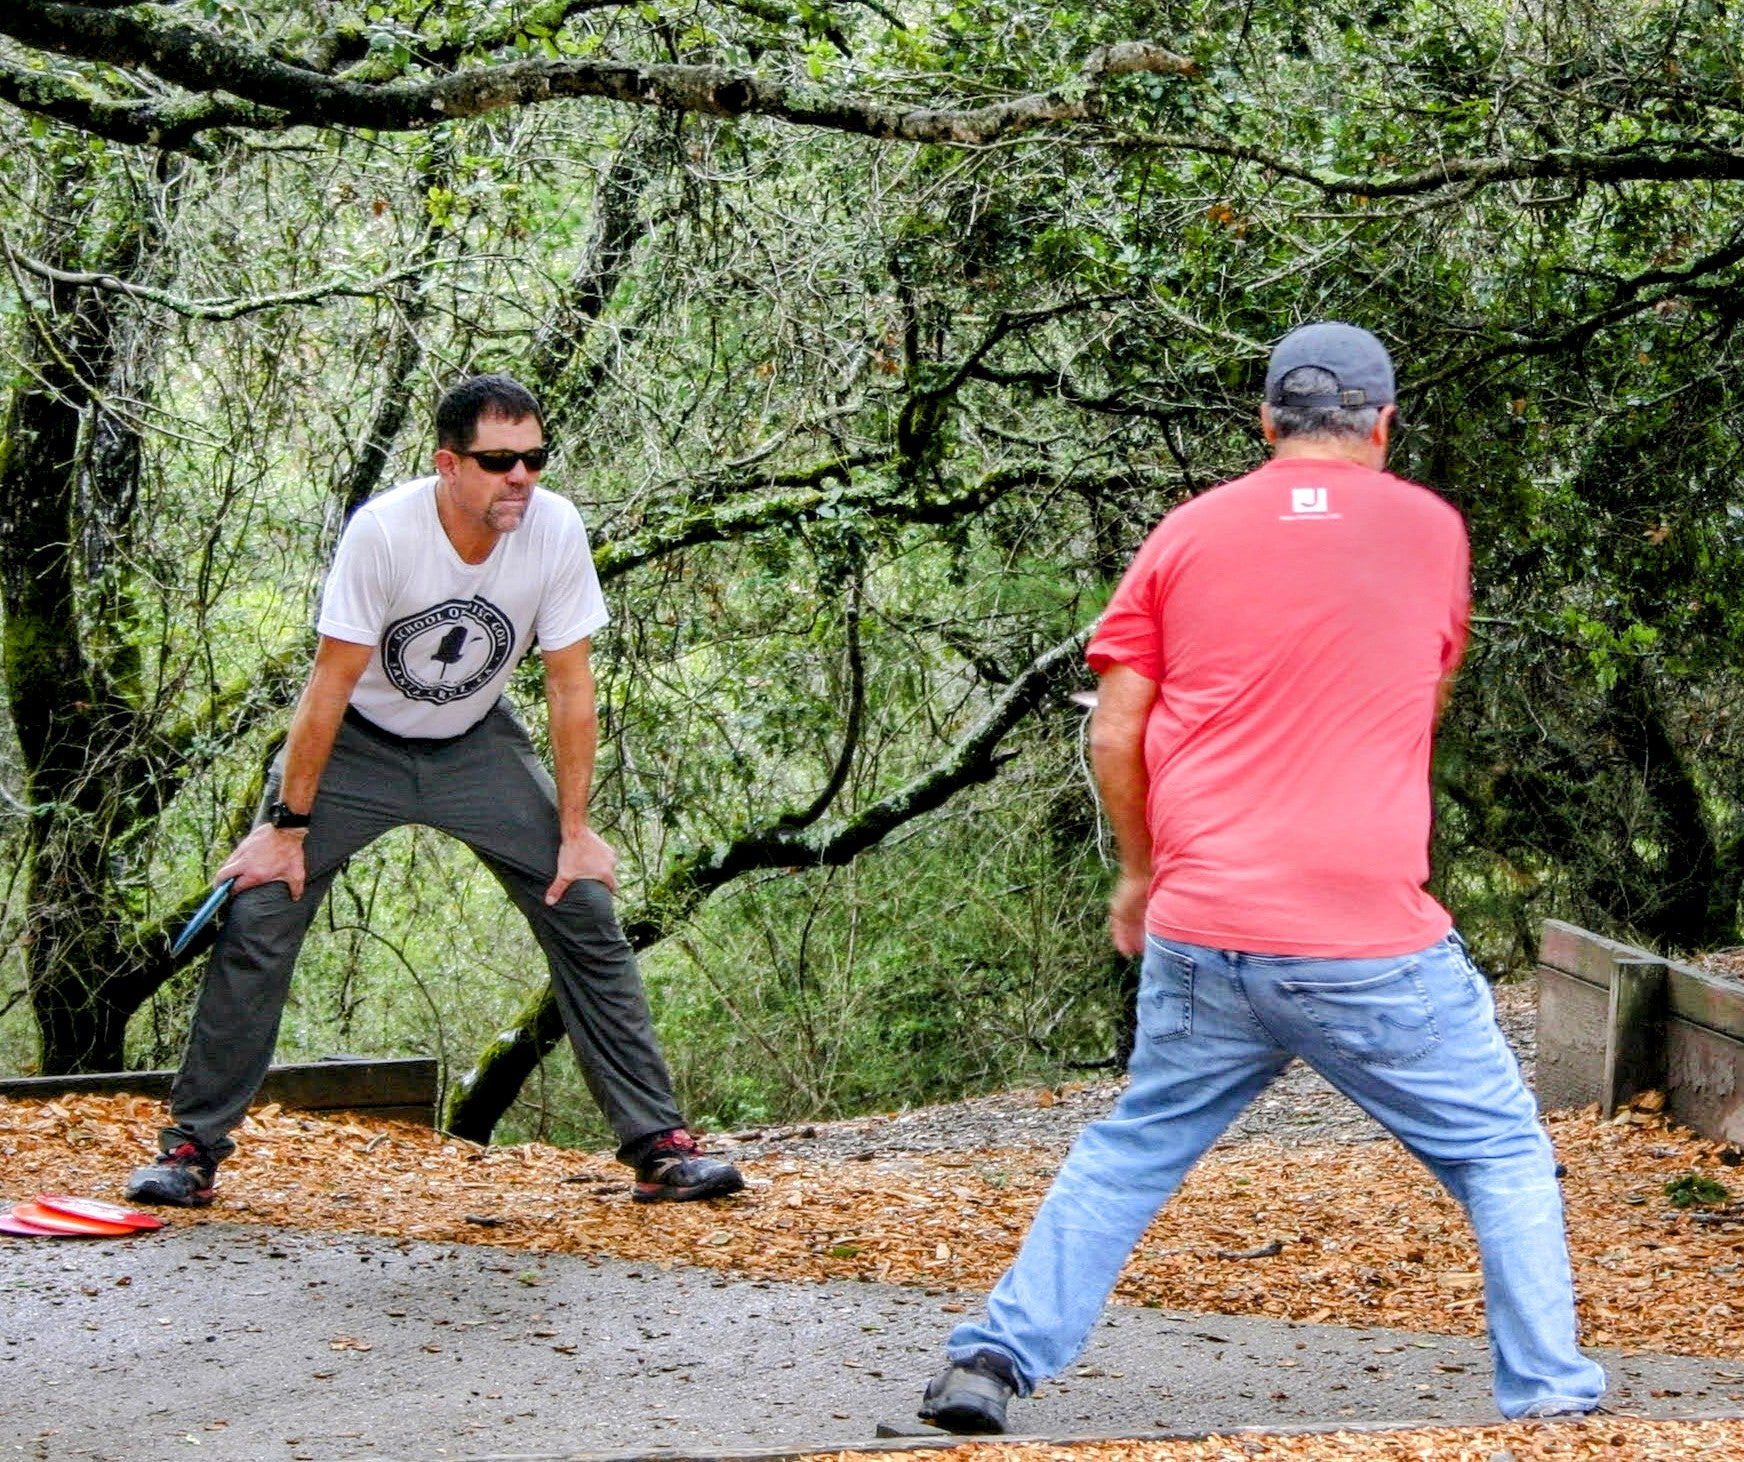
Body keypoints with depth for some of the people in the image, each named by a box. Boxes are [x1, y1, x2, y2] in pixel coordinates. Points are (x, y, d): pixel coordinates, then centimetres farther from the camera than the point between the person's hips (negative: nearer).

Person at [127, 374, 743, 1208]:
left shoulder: (556, 530, -21)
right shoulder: (384, 530, -29)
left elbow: (570, 686, -12)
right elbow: (330, 686, -23)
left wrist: (574, 831, -10)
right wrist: (286, 827, -19)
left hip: (474, 747, 2)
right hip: (359, 743, -2)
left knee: (585, 912, -7)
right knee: (258, 915, -12)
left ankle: (658, 1145, -1)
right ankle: (193, 1147, 0)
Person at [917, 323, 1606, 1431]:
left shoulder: (1189, 533, 6)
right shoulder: (1431, 528, 5)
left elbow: (1114, 735, 5)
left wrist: (1141, 871, 20)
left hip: (1200, 938, 2)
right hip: (1374, 944, -2)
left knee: (1126, 1158, 18)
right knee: (1504, 1157, 12)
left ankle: (995, 1360, 12)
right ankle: (1550, 1391, 5)